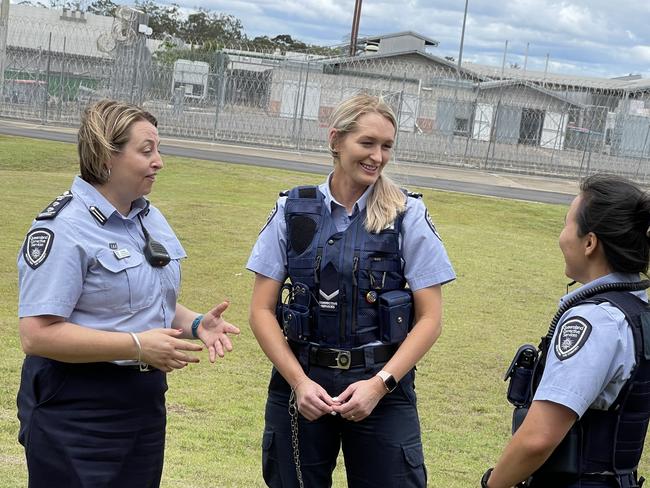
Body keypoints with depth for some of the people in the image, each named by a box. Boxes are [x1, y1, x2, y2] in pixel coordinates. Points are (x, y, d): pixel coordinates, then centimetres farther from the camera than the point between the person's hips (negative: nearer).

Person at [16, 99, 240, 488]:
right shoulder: (64, 227, -17)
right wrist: (137, 346, -25)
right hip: (76, 413, -8)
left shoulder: (150, 217, 10)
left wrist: (195, 324, -1)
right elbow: (38, 335, -23)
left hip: (145, 403, 8)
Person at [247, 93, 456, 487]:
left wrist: (380, 384, -13)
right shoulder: (294, 211, 1)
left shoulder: (408, 216, -2)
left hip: (381, 386, -1)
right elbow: (262, 310, 1)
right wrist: (298, 381, -10)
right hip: (300, 381, 1)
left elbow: (429, 318, -3)